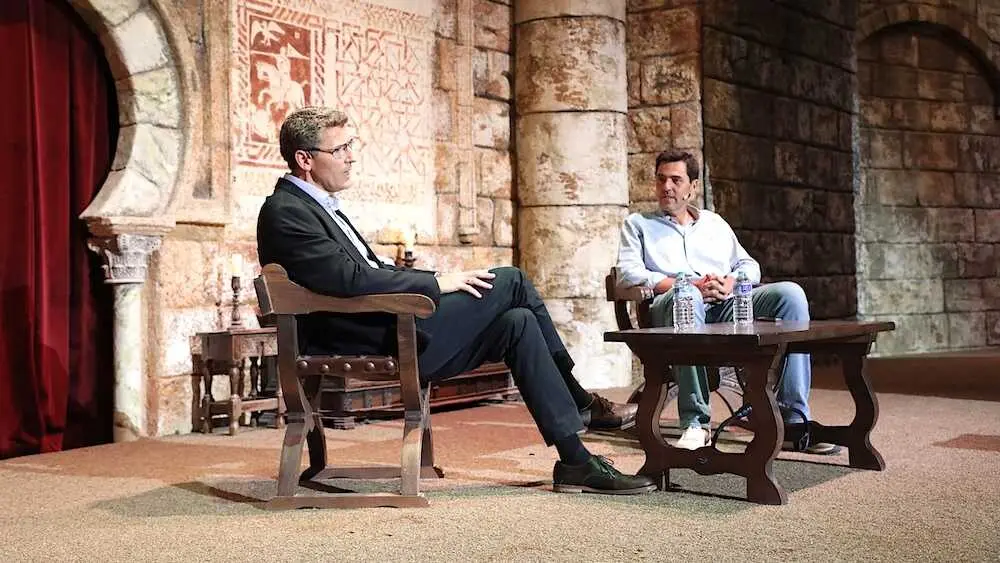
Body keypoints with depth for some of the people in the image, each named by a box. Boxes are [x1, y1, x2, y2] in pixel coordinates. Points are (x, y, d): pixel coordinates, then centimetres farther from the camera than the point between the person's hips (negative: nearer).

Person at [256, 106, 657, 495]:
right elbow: (351, 279, -23)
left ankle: (576, 461, 3)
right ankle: (581, 403, 7)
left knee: (517, 323, -2)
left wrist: (439, 281, 6)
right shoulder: (285, 213, -12)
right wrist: (436, 282, -15)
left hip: (388, 333, 10)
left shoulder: (316, 206, 20)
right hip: (372, 345, -10)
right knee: (511, 281, -10)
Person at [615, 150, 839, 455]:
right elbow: (628, 273, 3)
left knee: (790, 293, -23)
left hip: (727, 305, 4)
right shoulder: (638, 224, 21)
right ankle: (695, 423, -40)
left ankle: (794, 419, -27)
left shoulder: (714, 222, 31)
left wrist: (731, 282, -2)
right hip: (674, 305, -3)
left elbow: (750, 266, 24)